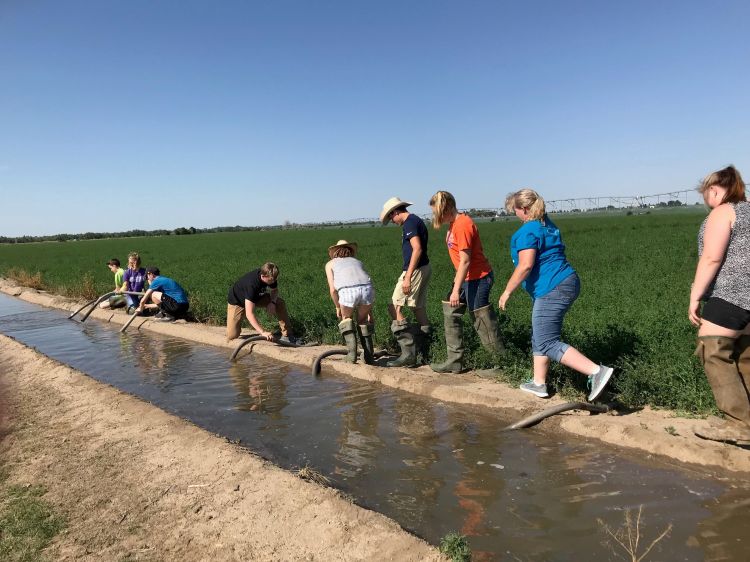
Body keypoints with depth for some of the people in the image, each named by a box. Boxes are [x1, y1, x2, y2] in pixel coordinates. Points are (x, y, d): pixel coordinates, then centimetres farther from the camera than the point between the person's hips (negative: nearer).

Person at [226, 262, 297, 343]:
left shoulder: (270, 277, -23)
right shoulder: (251, 284, -41)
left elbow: (274, 290, 0)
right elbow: (249, 314, -45)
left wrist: (272, 302, -22)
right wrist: (263, 332, -51)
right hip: (237, 301, -6)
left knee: (280, 303, -13)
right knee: (232, 336, -17)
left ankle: (286, 335, -5)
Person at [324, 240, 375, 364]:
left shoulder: (330, 264, 26)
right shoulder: (357, 262, 33)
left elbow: (332, 290, 15)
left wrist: (338, 307, 31)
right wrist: (370, 313, 38)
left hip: (347, 292, -2)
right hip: (366, 288, 3)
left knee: (346, 319, 26)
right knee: (363, 321, 27)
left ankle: (352, 353, 15)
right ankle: (368, 356, 23)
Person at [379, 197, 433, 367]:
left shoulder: (409, 223, -12)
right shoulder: (416, 221, 18)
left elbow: (417, 249, -23)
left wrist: (407, 277, -25)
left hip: (415, 270, -10)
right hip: (424, 268, 10)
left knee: (395, 307, -10)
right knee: (419, 310, 14)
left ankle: (408, 354, -12)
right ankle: (424, 354, 21)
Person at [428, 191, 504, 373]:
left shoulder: (463, 225, -20)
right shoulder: (453, 224, 9)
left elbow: (465, 261, -22)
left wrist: (456, 290, -22)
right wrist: (457, 281, 17)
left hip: (477, 278, -10)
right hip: (466, 277, 10)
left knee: (482, 321, -3)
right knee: (451, 314, 10)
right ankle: (455, 361, 17)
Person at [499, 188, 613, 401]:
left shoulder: (527, 231, -13)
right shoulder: (548, 225, 17)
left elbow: (525, 265, -22)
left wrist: (507, 291, -14)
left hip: (553, 290, -10)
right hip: (566, 283, 10)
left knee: (548, 344, -9)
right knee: (539, 337, 18)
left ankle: (597, 371, -16)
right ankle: (538, 383, 25)